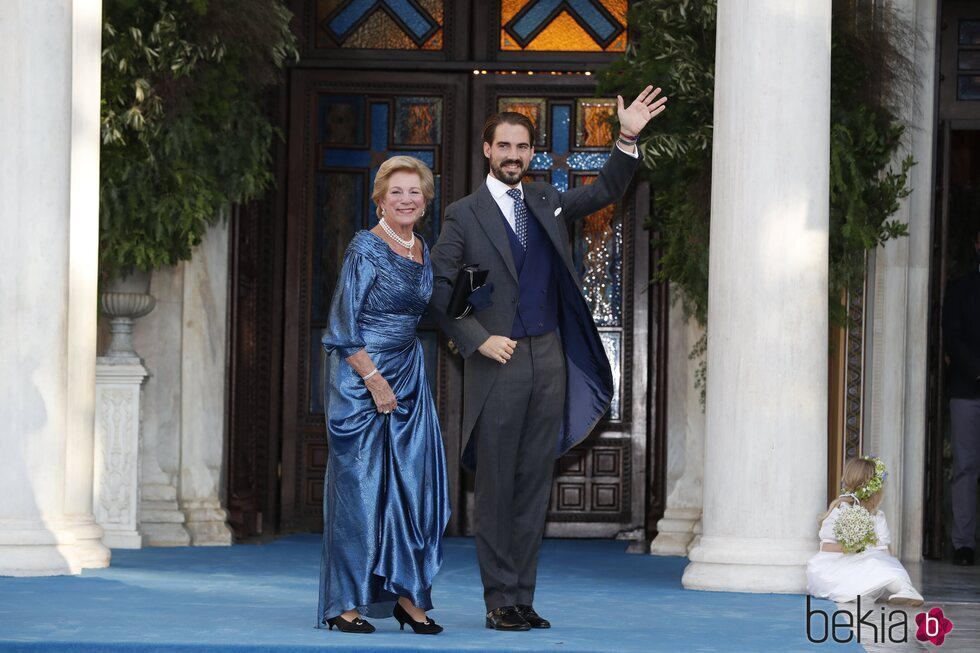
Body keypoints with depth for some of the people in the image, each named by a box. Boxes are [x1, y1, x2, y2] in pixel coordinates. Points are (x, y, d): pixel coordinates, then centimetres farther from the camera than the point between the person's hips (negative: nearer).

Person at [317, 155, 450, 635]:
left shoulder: (423, 252, 10)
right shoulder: (366, 248, -10)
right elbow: (344, 325, -12)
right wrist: (374, 380, -16)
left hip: (408, 376, 7)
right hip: (361, 377, -7)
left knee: (413, 482, 3)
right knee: (358, 483, -4)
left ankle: (405, 594, 9)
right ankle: (345, 604, 2)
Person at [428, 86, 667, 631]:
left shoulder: (546, 202, 13)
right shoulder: (464, 216, -1)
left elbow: (605, 193, 22)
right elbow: (438, 288, -3)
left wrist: (629, 140, 9)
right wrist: (478, 340, -12)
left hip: (549, 361, 4)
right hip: (498, 362, -4)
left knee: (535, 486, 6)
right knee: (496, 487, -2)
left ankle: (523, 599, 10)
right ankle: (500, 601, 3)